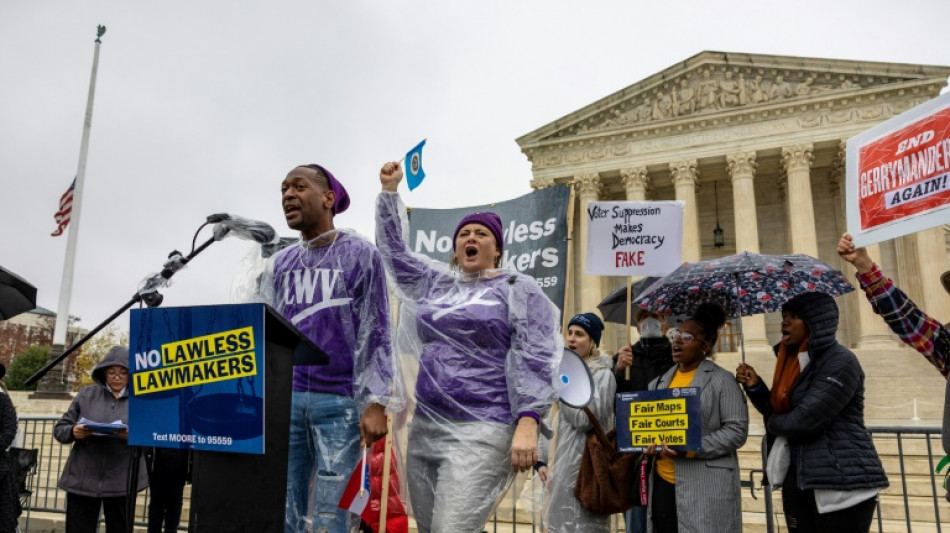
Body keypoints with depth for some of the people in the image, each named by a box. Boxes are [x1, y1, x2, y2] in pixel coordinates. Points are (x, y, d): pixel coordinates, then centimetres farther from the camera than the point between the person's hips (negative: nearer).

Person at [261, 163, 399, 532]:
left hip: (340, 400, -4)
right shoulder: (279, 264, 14)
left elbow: (376, 333, -4)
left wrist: (376, 402, -12)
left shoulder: (360, 254, 1)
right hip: (286, 399, 4)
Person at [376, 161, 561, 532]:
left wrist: (527, 423, -19)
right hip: (425, 428, 6)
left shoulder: (519, 289, 1)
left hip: (482, 431, -6)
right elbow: (393, 250, 25)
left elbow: (533, 359, -8)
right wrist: (390, 191, 21)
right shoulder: (435, 284, 16)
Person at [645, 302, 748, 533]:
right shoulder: (659, 383, 13)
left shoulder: (721, 380, -3)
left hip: (705, 489, -5)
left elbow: (737, 430, -10)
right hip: (662, 484, 5)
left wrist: (692, 448, -19)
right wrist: (647, 445, -6)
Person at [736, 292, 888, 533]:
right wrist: (755, 386, 0)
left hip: (842, 483, -8)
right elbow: (777, 411, 16)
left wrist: (773, 423, -4)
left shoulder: (840, 361, -15)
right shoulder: (794, 361, 11)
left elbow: (805, 420, -23)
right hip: (798, 479, 8)